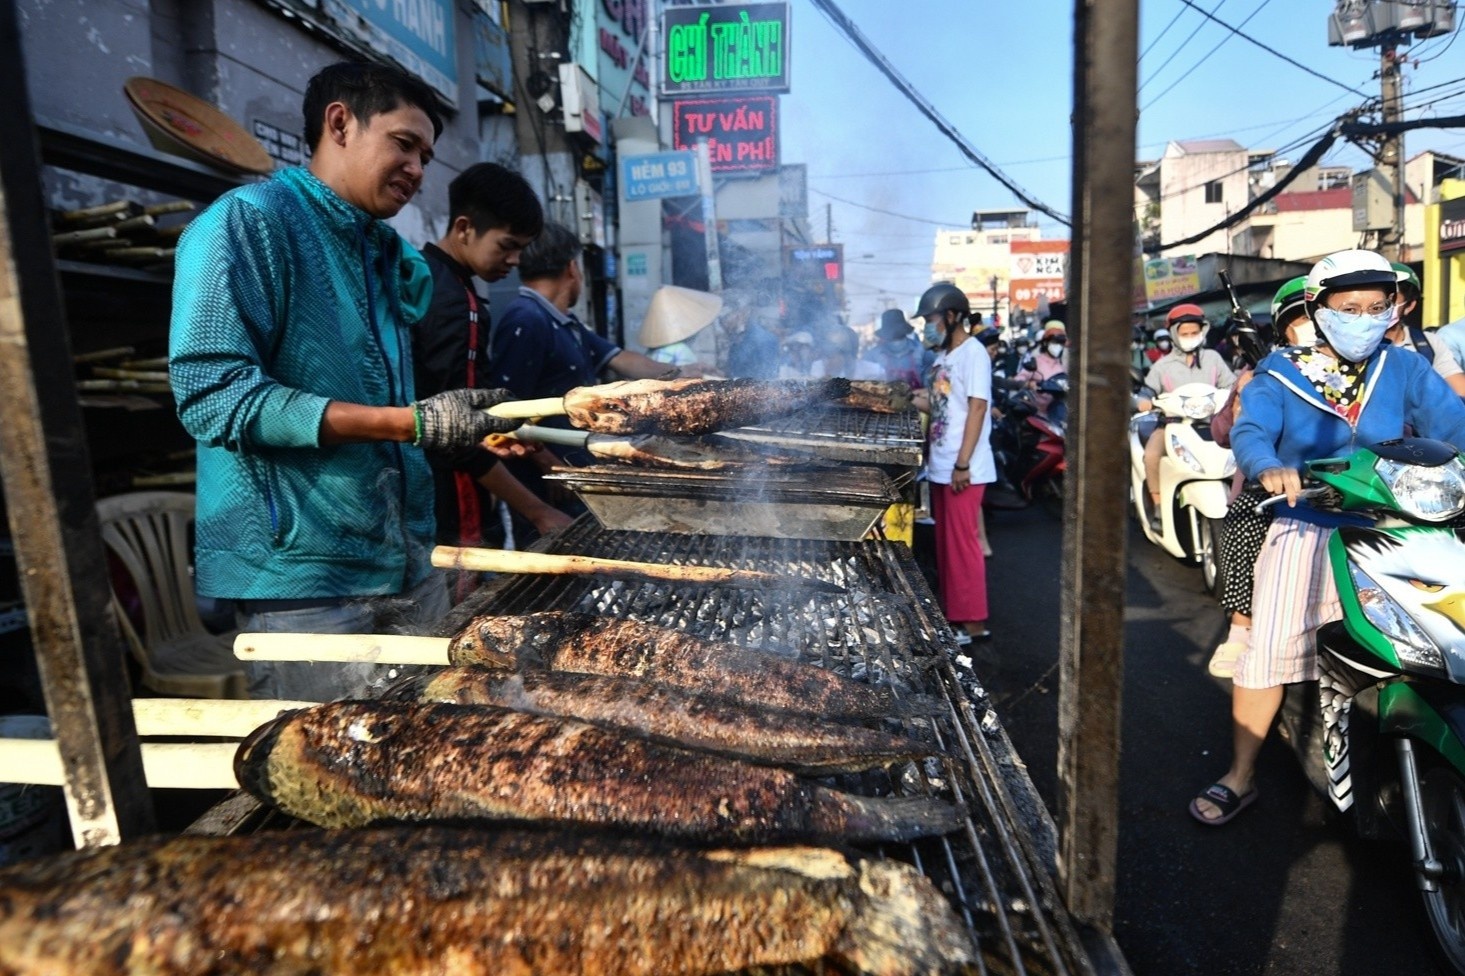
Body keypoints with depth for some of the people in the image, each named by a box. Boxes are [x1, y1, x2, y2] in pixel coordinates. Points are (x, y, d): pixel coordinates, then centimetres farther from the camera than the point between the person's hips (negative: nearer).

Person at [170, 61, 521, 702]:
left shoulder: (390, 255, 16)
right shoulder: (247, 221, -7)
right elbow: (214, 394, -19)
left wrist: (476, 425, 8)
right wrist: (410, 423, -22)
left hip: (408, 564, 8)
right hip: (302, 575, -7)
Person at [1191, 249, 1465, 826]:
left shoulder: (1405, 370, 7)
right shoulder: (1281, 373, 1)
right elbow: (1250, 432, -15)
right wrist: (1270, 469, -37)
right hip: (1307, 531, -2)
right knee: (1270, 647, -9)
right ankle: (1240, 777, 2)